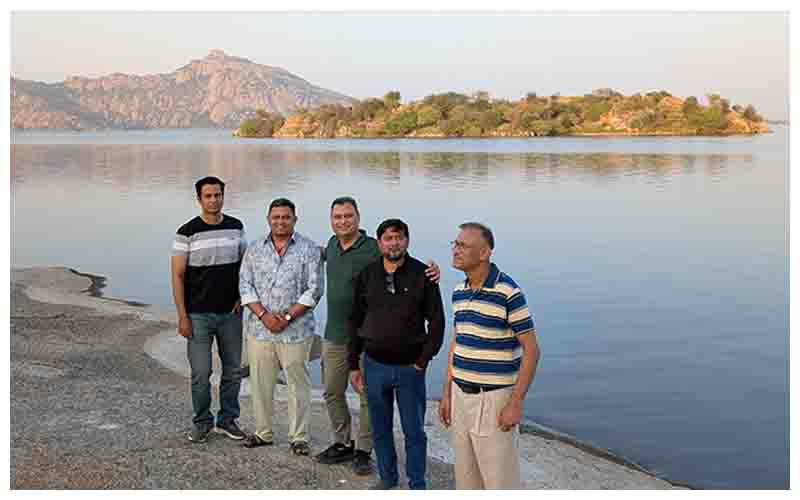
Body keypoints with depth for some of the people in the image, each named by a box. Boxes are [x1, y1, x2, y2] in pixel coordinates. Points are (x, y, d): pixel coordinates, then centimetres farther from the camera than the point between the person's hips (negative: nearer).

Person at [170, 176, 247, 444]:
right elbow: (177, 275, -7)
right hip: (199, 315, -3)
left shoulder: (236, 227, 4)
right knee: (201, 374, 1)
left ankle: (228, 419, 26)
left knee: (233, 370, 10)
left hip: (231, 313, 4)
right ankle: (202, 422, 19)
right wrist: (182, 316, -10)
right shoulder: (187, 232, -8)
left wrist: (242, 296, 1)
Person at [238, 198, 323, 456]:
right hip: (259, 328, 3)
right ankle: (263, 432, 26)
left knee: (298, 384, 4)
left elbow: (314, 289, -7)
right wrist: (263, 314, -11)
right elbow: (245, 284, 3)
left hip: (296, 330, -3)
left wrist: (288, 316, -13)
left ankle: (299, 437, 15)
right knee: (260, 383, 11)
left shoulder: (309, 249, -2)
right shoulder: (255, 249, 7)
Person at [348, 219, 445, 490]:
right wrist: (353, 365, 6)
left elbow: (436, 321, -3)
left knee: (414, 431, 5)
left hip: (410, 367, -2)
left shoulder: (422, 275, -6)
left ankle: (417, 485, 20)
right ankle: (387, 477, 32)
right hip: (375, 365, 2)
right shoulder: (367, 276, 2)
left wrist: (423, 361, -7)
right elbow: (355, 322, 8)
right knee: (380, 429, 14)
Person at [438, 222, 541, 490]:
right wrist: (447, 393, 13)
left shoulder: (509, 293, -18)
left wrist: (516, 403, -19)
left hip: (495, 398, -7)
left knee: (500, 479, 1)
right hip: (462, 396, 7)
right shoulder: (459, 291, 6)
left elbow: (531, 350, -16)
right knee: (466, 476, 15)